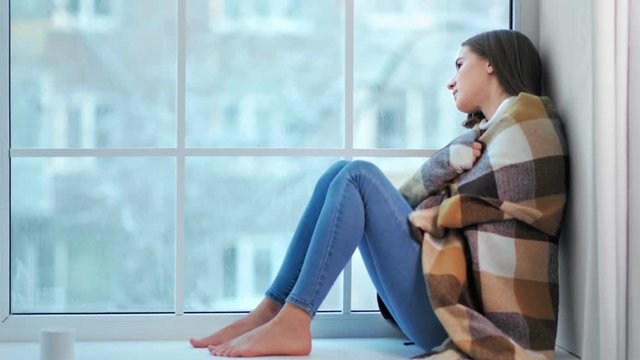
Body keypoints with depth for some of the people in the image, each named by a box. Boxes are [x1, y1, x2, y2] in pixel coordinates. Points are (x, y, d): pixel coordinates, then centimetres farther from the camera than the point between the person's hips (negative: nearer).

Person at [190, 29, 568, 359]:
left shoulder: (524, 115, 0)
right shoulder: (481, 134, 26)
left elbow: (480, 211, -9)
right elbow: (408, 199, 10)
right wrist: (449, 160, -7)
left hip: (462, 312, -8)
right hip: (444, 301, 8)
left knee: (359, 177, -15)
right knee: (343, 174, 2)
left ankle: (292, 323, -23)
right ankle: (271, 312, -8)